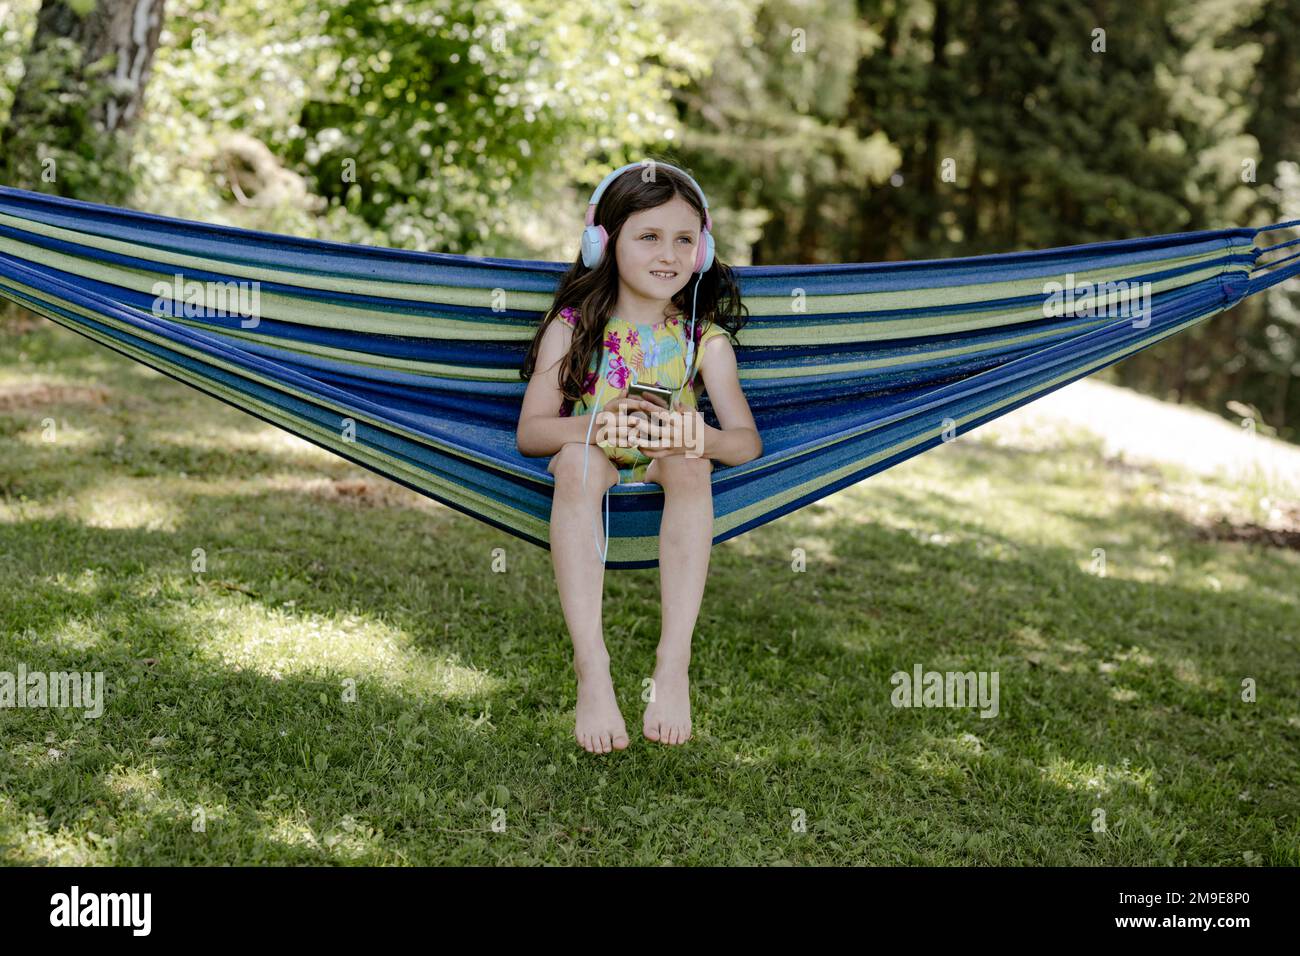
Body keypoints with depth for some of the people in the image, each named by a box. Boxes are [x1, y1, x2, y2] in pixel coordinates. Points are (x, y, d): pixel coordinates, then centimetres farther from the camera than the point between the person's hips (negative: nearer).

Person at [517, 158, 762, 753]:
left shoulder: (704, 339, 0)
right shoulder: (573, 326, -2)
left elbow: (747, 442, -6)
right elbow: (530, 432, -8)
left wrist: (701, 438, -30)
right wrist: (592, 426, -29)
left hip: (666, 472, 1)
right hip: (592, 466, -1)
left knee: (690, 462, -32)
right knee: (576, 459, -34)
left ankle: (673, 663, -37)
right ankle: (591, 668, -42)